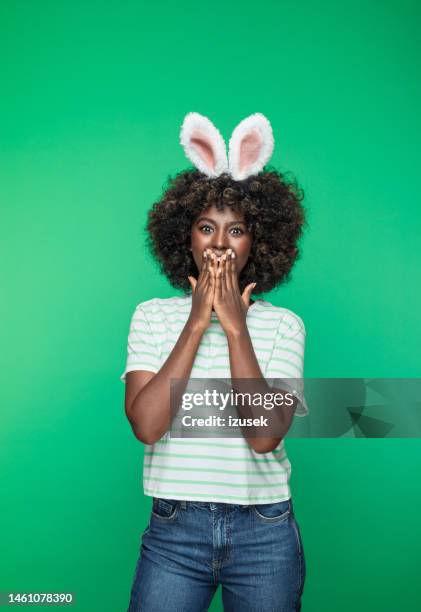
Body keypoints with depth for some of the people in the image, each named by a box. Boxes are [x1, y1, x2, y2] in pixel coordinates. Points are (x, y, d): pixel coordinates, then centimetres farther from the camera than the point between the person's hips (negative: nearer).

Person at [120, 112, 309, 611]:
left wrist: (235, 327, -17)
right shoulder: (152, 315, -2)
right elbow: (146, 425, -15)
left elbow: (264, 435, -16)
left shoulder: (283, 324, -4)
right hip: (173, 530, 1)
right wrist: (196, 324, -15)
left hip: (264, 532, 0)